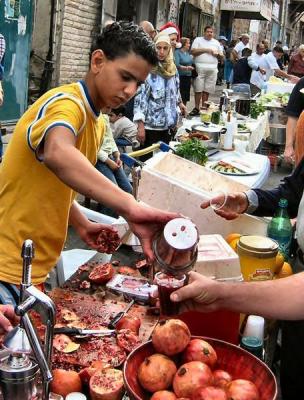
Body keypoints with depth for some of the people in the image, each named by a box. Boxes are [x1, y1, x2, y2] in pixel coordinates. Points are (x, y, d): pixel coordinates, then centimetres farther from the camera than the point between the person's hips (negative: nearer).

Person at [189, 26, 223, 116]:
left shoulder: (216, 42, 19)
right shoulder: (198, 40, 8)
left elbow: (222, 55, 21)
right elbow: (193, 51, -6)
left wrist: (217, 54, -2)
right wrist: (205, 50, -10)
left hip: (212, 69, 3)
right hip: (200, 68, -3)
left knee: (207, 90, 1)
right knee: (198, 89, -6)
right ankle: (196, 108, 0)